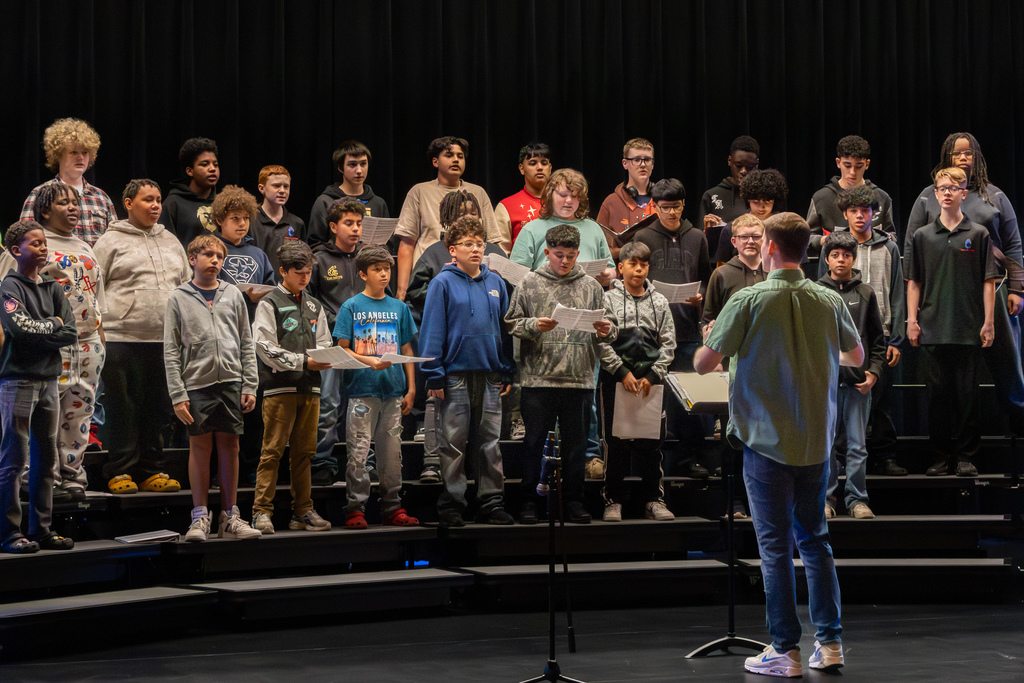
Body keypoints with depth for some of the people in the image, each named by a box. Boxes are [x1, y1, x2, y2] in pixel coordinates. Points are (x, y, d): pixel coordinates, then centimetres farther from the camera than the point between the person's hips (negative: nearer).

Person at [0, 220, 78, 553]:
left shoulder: (53, 288, 13)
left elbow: (71, 334, 3)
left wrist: (36, 333, -9)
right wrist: (53, 325, -5)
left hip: (49, 380, 7)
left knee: (46, 458, 9)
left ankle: (41, 529, 15)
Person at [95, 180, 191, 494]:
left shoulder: (171, 242, 18)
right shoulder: (111, 242, 2)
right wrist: (97, 330, -8)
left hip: (165, 340, 5)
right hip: (121, 339, -5)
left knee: (158, 409, 7)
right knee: (123, 409, -3)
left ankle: (153, 471, 15)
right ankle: (120, 472, 4)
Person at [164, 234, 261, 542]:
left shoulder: (233, 295, 11)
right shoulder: (179, 299, 4)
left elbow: (247, 344, 11)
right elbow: (171, 352, 1)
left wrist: (250, 386, 3)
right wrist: (178, 395, -8)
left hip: (231, 382, 2)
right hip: (197, 383, -2)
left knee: (230, 446, 5)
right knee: (200, 447, 0)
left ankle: (229, 517, 11)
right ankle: (200, 517, 7)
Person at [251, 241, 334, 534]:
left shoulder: (314, 306, 19)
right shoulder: (269, 304, -1)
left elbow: (323, 344, 19)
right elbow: (266, 348, -9)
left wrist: (327, 359, -5)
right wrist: (304, 362, -15)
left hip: (310, 388, 6)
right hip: (279, 386, -6)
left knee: (304, 452, 7)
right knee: (273, 450, -8)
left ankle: (303, 511, 12)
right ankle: (262, 512, -7)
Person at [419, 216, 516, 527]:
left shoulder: (495, 283, 9)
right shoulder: (444, 283, -4)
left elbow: (505, 328, 13)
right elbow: (432, 329, -6)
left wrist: (507, 373, 8)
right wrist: (434, 375, -11)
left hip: (490, 374, 4)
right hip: (456, 373, -4)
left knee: (490, 441, 7)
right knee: (454, 443, 1)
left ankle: (492, 502, 13)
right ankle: (451, 505, 8)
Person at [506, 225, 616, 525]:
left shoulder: (591, 286, 10)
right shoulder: (530, 284, 3)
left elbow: (606, 327, 11)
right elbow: (511, 322, 3)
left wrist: (606, 331, -11)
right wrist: (533, 326, -15)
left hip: (580, 378, 2)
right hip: (538, 377, -2)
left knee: (576, 443, 8)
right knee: (534, 441, 4)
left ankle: (573, 500, 17)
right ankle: (529, 500, 12)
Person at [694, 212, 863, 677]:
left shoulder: (748, 301, -12)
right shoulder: (830, 301, 1)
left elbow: (703, 364, -9)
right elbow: (856, 357, 17)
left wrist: (709, 339, 13)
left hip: (766, 442, -4)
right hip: (816, 442, 4)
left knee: (775, 546, 2)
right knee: (815, 540, 15)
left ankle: (785, 652, 4)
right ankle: (830, 644, 14)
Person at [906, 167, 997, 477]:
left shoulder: (978, 235, 4)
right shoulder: (922, 236, 9)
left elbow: (988, 282, 3)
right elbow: (913, 282, 10)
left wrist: (989, 322, -3)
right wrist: (912, 320, 2)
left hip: (969, 330, -2)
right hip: (932, 329, 2)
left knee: (967, 393, 1)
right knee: (937, 392, 4)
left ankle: (966, 455, 8)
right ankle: (942, 455, 11)